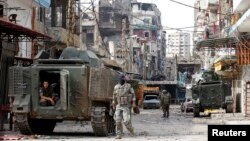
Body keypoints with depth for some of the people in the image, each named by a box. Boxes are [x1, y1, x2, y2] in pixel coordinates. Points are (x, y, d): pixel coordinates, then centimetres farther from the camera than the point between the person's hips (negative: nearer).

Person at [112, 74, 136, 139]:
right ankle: (119, 135, 2)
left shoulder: (128, 86, -4)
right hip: (118, 106, 4)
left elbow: (133, 94, -5)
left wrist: (133, 103, -15)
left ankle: (131, 130, 14)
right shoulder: (116, 87, 7)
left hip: (126, 106, -4)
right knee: (118, 121, -4)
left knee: (126, 121, -14)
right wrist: (113, 105, 15)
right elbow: (114, 96, 15)